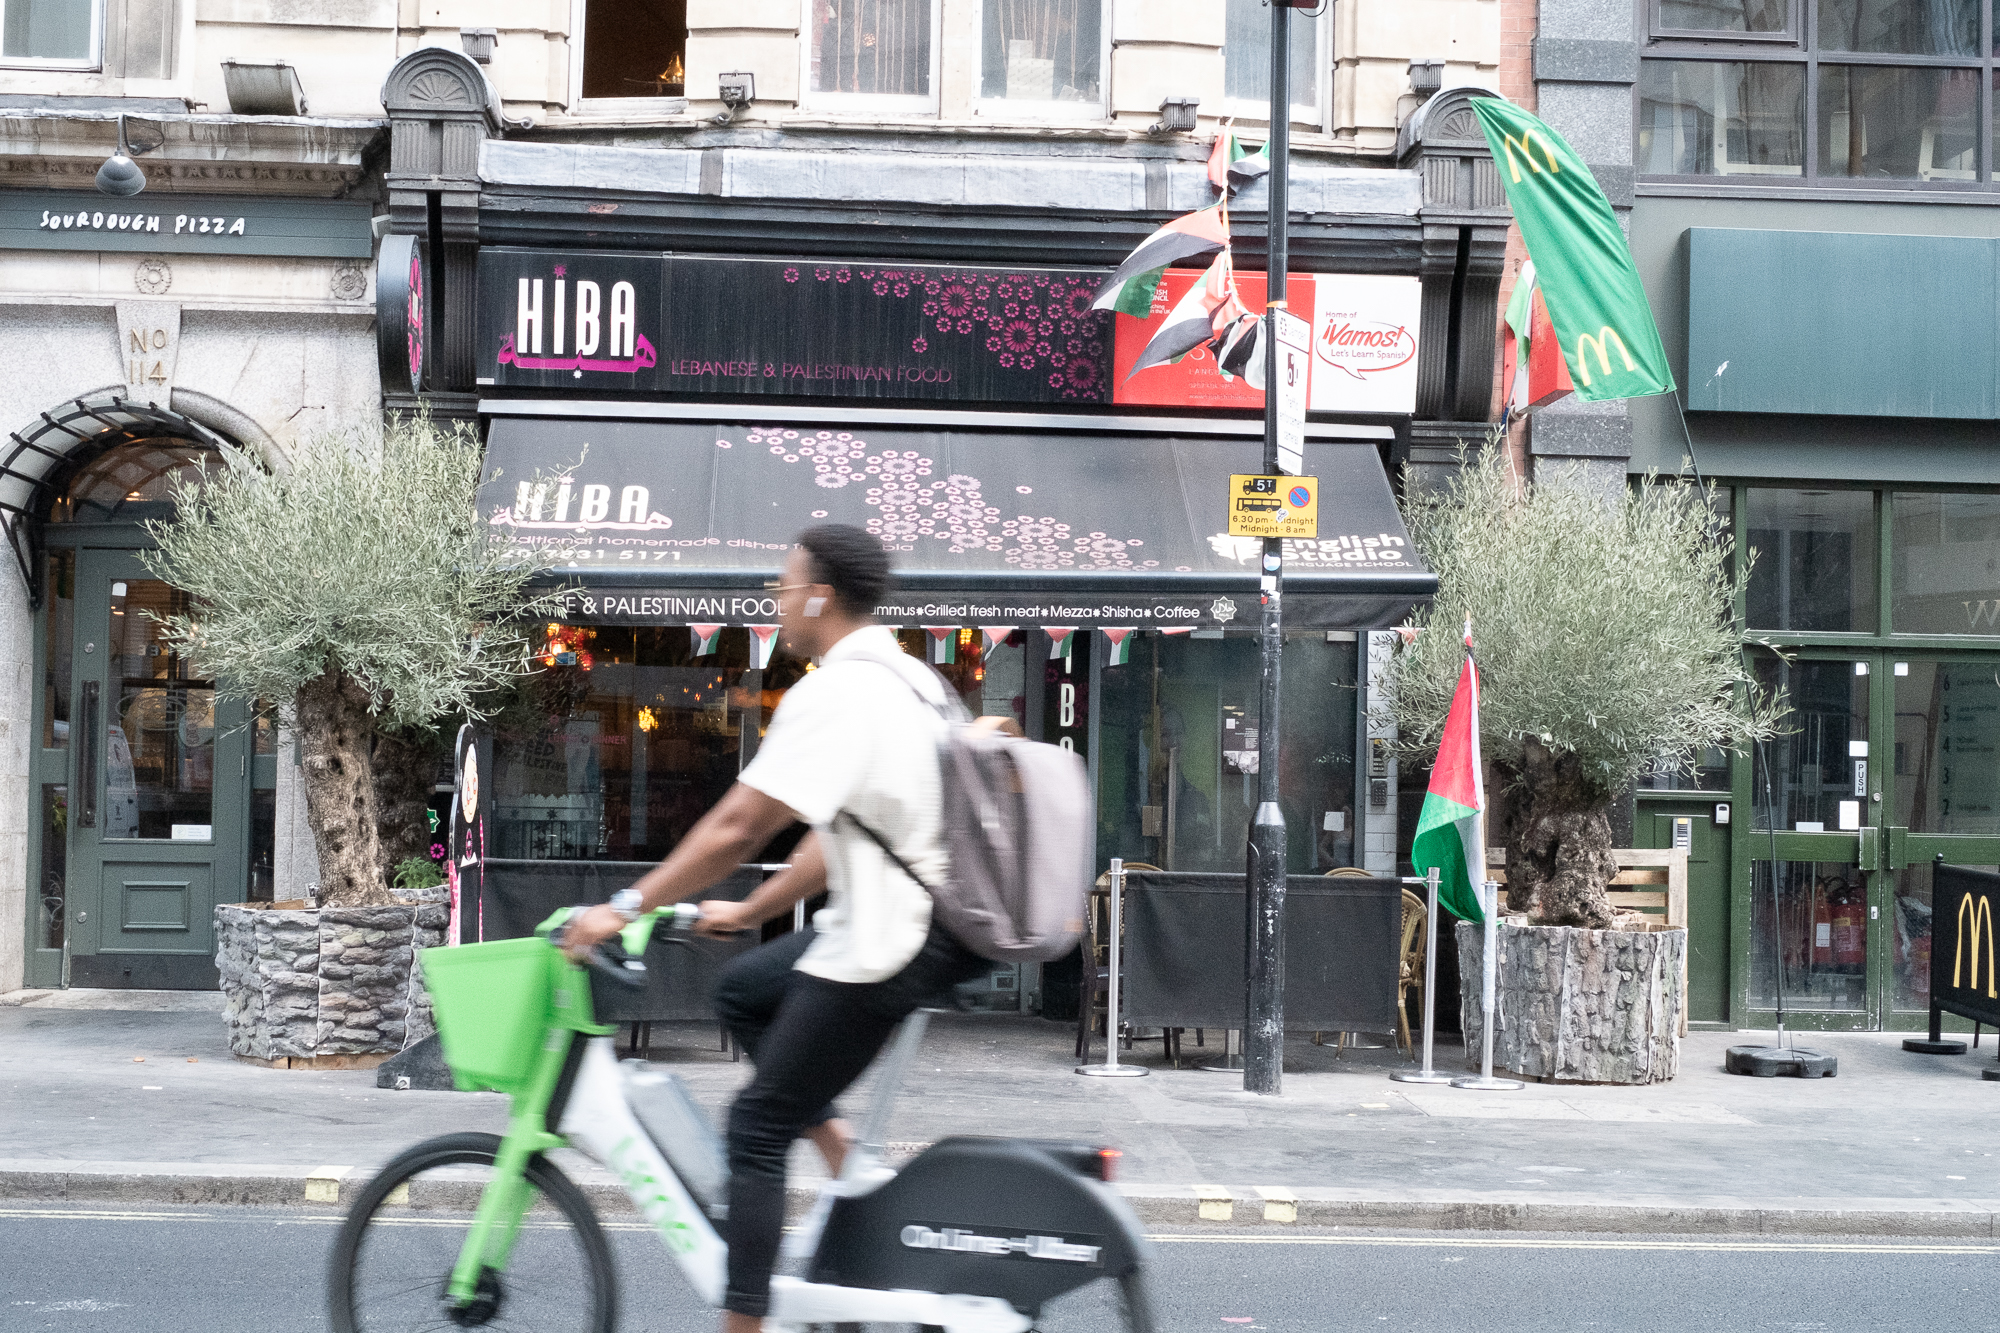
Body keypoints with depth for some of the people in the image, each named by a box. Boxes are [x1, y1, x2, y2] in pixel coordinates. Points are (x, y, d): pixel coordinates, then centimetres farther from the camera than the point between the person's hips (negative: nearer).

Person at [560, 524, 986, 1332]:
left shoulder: (833, 693, -17)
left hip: (887, 946, -9)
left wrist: (626, 908, -11)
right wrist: (748, 912, 21)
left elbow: (737, 827, -20)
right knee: (745, 990, 25)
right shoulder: (906, 679, 13)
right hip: (927, 912, 9)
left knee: (757, 1127, 0)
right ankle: (845, 1159, 17)